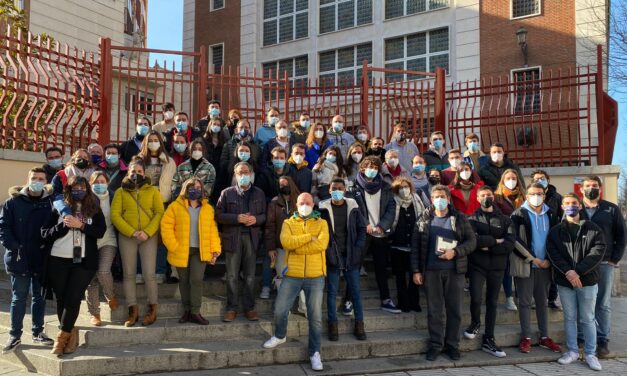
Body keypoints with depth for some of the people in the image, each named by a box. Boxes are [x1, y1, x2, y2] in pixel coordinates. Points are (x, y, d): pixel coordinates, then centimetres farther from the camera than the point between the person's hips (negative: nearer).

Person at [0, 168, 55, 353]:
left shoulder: (51, 202, 2)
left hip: (42, 260, 2)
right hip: (20, 259, -1)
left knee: (40, 297, 11)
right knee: (19, 298, 6)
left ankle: (38, 332, 23)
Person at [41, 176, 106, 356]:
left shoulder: (94, 209, 8)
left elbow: (101, 231, -4)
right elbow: (45, 233, 4)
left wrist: (80, 225, -16)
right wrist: (63, 225, -12)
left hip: (84, 261, -1)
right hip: (58, 260, 1)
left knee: (73, 299, -7)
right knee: (61, 299, 5)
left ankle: (62, 338, 4)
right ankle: (71, 333, 20)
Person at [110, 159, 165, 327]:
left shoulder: (153, 191, 10)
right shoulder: (121, 192, 10)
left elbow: (159, 213, 1)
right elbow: (115, 215, 0)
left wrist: (147, 232, -13)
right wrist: (132, 232, -11)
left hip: (149, 237, -1)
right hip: (126, 237, 1)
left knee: (149, 274, -5)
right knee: (129, 274, 3)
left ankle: (152, 310, 7)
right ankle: (132, 311, 11)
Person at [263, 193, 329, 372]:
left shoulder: (321, 223, 5)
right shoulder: (288, 223, 7)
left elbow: (322, 244, -14)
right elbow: (286, 242, -14)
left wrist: (296, 246, -12)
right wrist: (309, 237, -16)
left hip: (315, 276, -1)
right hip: (292, 275, 1)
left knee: (315, 316, 3)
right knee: (279, 310, 5)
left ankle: (315, 353, 16)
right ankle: (280, 336, 35)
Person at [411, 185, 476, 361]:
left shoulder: (460, 218, 5)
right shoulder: (424, 220, 6)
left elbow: (472, 241, 1)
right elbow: (415, 246, 5)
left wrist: (455, 252, -15)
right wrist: (416, 270, -2)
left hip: (454, 270, 0)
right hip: (431, 270, 0)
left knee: (454, 310, 5)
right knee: (434, 310, 3)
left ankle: (452, 345, 18)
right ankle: (435, 345, 14)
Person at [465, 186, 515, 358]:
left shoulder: (504, 219, 8)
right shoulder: (472, 218, 5)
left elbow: (510, 244, -5)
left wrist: (488, 247, -12)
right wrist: (495, 241, -9)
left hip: (497, 267, 2)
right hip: (477, 265, -2)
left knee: (492, 302, 7)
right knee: (476, 298, -13)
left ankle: (488, 340, 17)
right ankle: (475, 323, 19)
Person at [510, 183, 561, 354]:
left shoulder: (550, 215, 9)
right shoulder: (519, 214, -3)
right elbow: (515, 240, -10)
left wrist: (549, 260, -3)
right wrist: (533, 259, -12)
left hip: (544, 265, 4)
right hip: (525, 265, -3)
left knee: (542, 301, 11)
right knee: (525, 302, 2)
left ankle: (544, 337, 19)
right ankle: (526, 337, 9)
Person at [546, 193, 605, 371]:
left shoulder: (593, 229, 3)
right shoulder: (555, 231, 7)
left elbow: (597, 252, -7)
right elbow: (553, 253, -4)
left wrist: (578, 271, -16)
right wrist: (568, 272, -18)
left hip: (587, 280, -1)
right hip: (564, 281, 1)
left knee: (587, 319, 5)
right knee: (569, 318, 10)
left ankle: (590, 354, 14)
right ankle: (572, 351, 19)